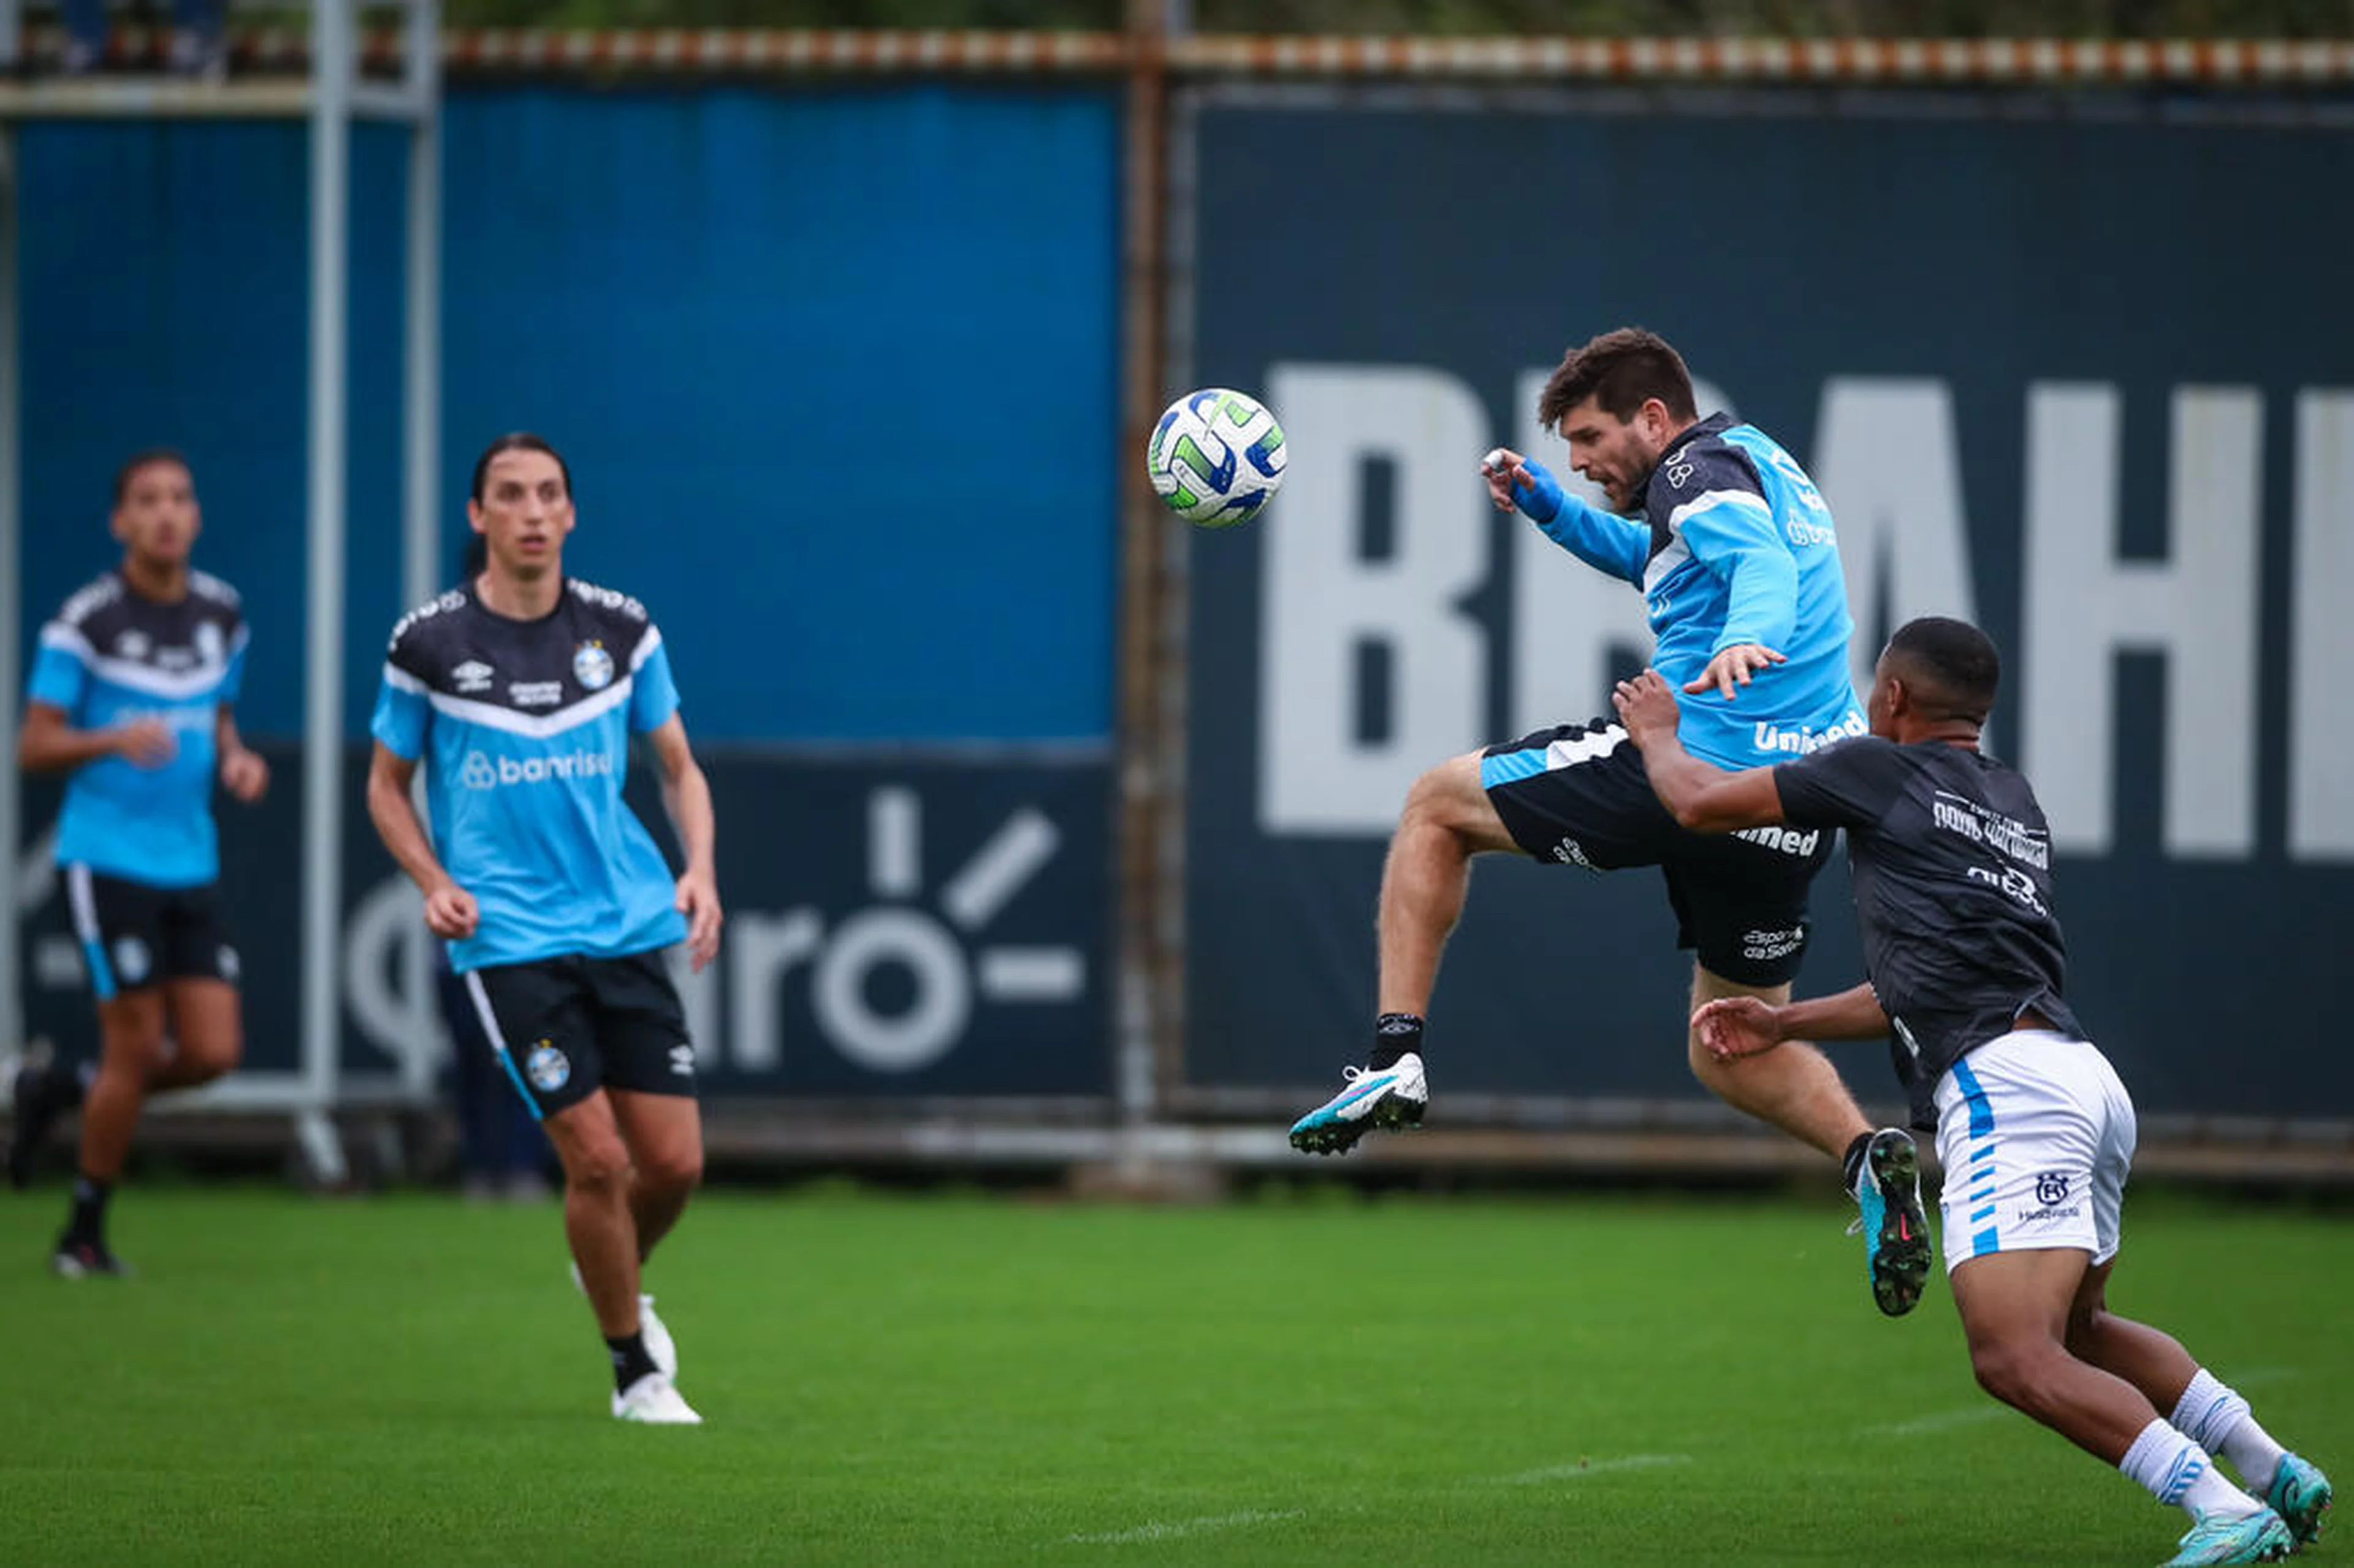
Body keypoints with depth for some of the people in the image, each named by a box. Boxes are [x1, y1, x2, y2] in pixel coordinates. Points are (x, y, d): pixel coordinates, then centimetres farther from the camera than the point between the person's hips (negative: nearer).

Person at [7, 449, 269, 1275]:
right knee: (135, 1049, -6)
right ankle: (83, 1233, 12)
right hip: (110, 858, -6)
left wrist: (236, 760, 1)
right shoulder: (88, 620, -9)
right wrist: (114, 741, -26)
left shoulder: (220, 612, 7)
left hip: (192, 863, 6)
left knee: (213, 1051, -2)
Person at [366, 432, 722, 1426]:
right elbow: (388, 786, 9)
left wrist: (699, 869, -4)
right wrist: (436, 883, -8)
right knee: (595, 1157, -11)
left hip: (628, 926, 3)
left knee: (674, 1163, -1)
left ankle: (613, 1276, 33)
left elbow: (678, 766, 13)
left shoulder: (621, 630, 3)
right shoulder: (428, 643, -3)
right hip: (509, 939, -3)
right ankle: (634, 1369, 8)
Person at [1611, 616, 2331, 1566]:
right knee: (2074, 1331, 28)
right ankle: (2276, 1473, 18)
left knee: (2017, 1362, -18)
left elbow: (1701, 804, 13)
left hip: (2004, 1087, -9)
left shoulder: (1880, 770, 5)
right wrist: (1787, 1023, 38)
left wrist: (1655, 732, 34)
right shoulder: (2015, 804, 27)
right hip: (2088, 1084, 9)